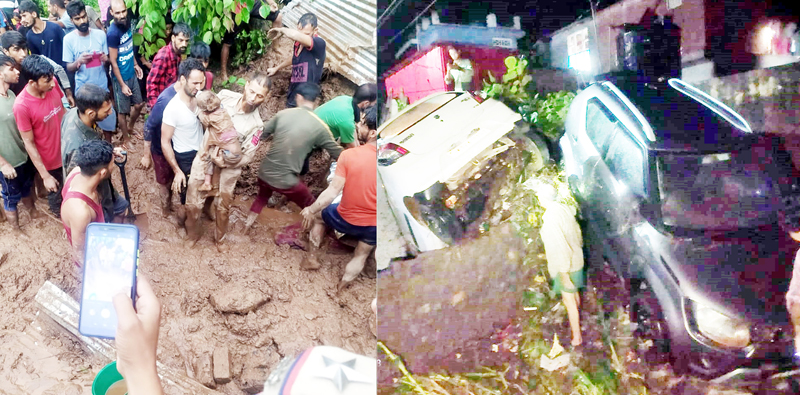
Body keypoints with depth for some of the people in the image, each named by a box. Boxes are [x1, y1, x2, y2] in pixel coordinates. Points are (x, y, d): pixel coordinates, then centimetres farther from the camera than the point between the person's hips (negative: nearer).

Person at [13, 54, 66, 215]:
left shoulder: (52, 84, -16)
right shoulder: (22, 105, -30)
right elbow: (29, 143, -21)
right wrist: (45, 176, -18)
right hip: (50, 161, -5)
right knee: (57, 196, 21)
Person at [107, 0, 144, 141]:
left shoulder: (127, 23, -4)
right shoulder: (113, 33, -26)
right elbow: (113, 62, -20)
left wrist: (135, 64, 13)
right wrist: (122, 84, -18)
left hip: (131, 74, 7)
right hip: (121, 77, -7)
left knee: (139, 104, 20)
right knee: (123, 111, 10)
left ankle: (130, 128, 44)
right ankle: (126, 139, 28)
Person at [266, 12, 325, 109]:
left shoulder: (319, 44, -20)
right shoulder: (298, 43, 2)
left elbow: (295, 35, -38)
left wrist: (282, 29, -16)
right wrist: (276, 68, 40)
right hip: (291, 97, 7)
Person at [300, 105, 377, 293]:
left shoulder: (348, 155, -21)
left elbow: (333, 191, -16)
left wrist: (311, 210, -1)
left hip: (347, 219, -1)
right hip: (374, 224, 1)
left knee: (318, 215, 31)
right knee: (361, 256, 29)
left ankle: (312, 257, 38)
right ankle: (340, 288, 36)